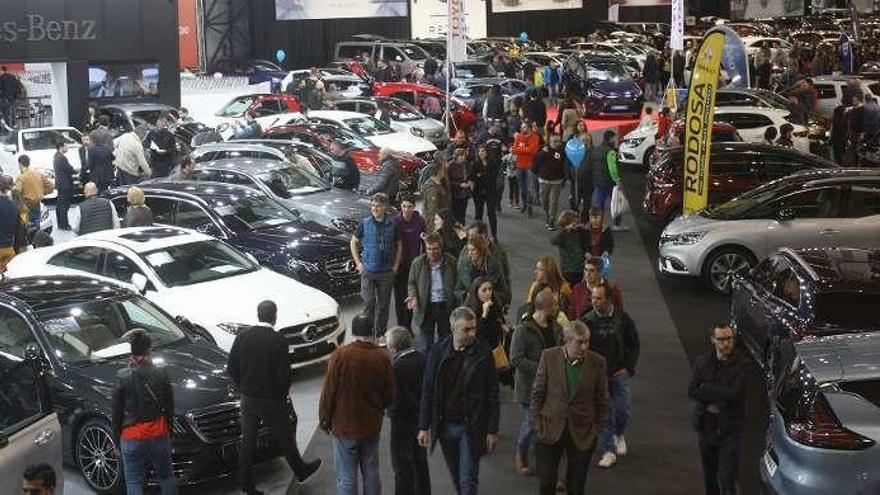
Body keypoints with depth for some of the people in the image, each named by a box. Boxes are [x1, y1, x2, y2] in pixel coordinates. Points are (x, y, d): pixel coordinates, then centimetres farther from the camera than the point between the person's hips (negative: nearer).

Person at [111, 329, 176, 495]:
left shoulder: (122, 377, -13)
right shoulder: (161, 374, -7)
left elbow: (117, 413, -5)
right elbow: (169, 408, 2)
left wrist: (117, 438, 8)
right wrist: (168, 432, 16)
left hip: (131, 438, -2)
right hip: (159, 436, 2)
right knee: (166, 477, 18)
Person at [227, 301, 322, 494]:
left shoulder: (243, 336, -6)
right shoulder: (278, 341, -18)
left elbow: (232, 368, 0)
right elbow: (284, 374, -17)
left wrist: (243, 388, 12)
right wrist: (284, 393, 1)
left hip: (248, 398, 3)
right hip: (272, 399, -3)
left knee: (248, 441, 11)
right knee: (284, 436, 15)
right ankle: (300, 471, 34)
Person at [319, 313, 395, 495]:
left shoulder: (339, 356, -15)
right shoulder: (382, 357, -6)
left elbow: (329, 392, -11)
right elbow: (389, 394, 2)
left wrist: (324, 419, 3)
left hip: (344, 426, -3)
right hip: (372, 425, 3)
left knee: (346, 477, 2)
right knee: (371, 472, 16)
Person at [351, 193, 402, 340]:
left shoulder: (392, 224, -1)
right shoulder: (365, 223, -4)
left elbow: (399, 245, 10)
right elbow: (354, 242, 7)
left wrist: (396, 266, 4)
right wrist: (358, 263, 1)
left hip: (386, 272, 1)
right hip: (368, 271, -1)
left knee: (384, 304, 8)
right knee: (368, 303, -1)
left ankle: (381, 333, 20)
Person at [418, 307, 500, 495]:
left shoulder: (483, 353, -8)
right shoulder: (438, 352, -2)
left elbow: (492, 395, -4)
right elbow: (427, 392, 2)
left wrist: (492, 430, -6)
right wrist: (423, 427, 1)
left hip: (471, 427, -2)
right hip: (445, 425, 3)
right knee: (456, 478, 16)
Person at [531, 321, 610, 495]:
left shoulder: (597, 362, -7)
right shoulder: (549, 357, -8)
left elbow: (602, 400, 3)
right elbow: (537, 394, 0)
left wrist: (597, 427, 2)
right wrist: (537, 423, -2)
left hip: (582, 434, 0)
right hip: (550, 430, 0)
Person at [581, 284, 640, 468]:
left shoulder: (623, 318, -5)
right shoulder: (587, 320, -8)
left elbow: (634, 344, 5)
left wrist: (629, 368, -2)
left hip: (619, 373, 1)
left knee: (622, 410, 4)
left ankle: (618, 434, 36)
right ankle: (609, 451, 11)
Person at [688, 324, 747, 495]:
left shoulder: (741, 365, -10)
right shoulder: (702, 362, 2)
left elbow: (734, 394, -21)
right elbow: (692, 391, -8)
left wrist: (706, 389, -13)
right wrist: (720, 396, -16)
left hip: (730, 428, -4)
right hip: (706, 425, 4)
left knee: (727, 479, -9)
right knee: (709, 475, 18)